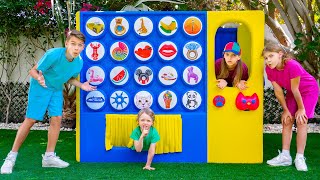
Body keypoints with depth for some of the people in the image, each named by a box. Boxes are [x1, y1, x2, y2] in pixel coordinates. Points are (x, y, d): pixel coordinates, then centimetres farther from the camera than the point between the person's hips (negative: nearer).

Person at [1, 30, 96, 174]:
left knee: (57, 119, -2)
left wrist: (81, 85, -9)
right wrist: (39, 78, -44)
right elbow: (33, 71, -23)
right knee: (31, 120, -6)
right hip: (40, 87, -5)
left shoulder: (79, 62, -13)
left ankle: (49, 157, 9)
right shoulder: (53, 54, -31)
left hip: (56, 90, 5)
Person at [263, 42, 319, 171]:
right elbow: (278, 91, -11)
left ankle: (300, 158, -9)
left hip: (309, 90, -6)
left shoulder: (292, 65, -37)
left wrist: (301, 108, -19)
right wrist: (285, 110, -7)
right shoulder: (269, 69, -18)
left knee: (301, 120, -13)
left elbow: (295, 89, -28)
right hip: (292, 92, 6)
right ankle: (285, 156, 5)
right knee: (287, 120, 0)